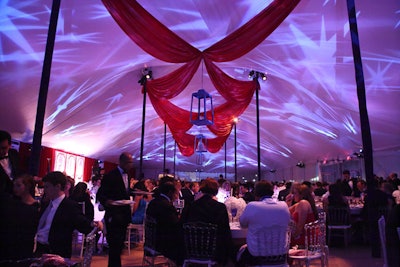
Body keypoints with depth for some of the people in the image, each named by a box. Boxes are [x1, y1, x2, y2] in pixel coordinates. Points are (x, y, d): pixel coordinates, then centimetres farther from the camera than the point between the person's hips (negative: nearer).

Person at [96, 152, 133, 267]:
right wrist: (106, 201, -34)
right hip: (114, 216, -8)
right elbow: (100, 195, -14)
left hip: (123, 216, 8)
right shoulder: (110, 176, -12)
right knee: (115, 244, -5)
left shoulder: (126, 175, 11)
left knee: (119, 244, 16)